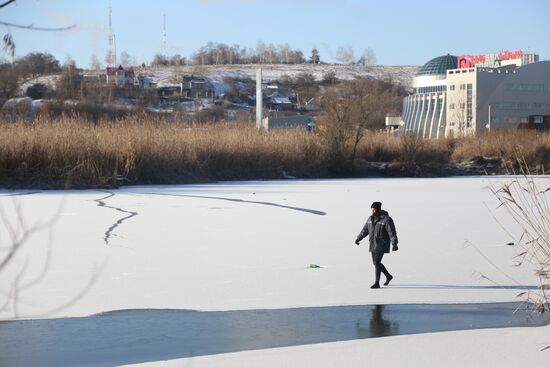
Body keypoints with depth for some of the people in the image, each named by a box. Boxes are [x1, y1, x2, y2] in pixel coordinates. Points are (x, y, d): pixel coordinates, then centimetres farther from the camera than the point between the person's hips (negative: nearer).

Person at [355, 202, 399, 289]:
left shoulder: (386, 219, -16)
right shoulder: (371, 219, 7)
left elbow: (392, 233, -22)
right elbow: (365, 230, 20)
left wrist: (394, 244, -32)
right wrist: (358, 238, 26)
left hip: (382, 245, -8)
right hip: (373, 244, 8)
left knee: (377, 262, -12)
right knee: (376, 262, 12)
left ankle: (377, 283, -7)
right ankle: (388, 276, 33)